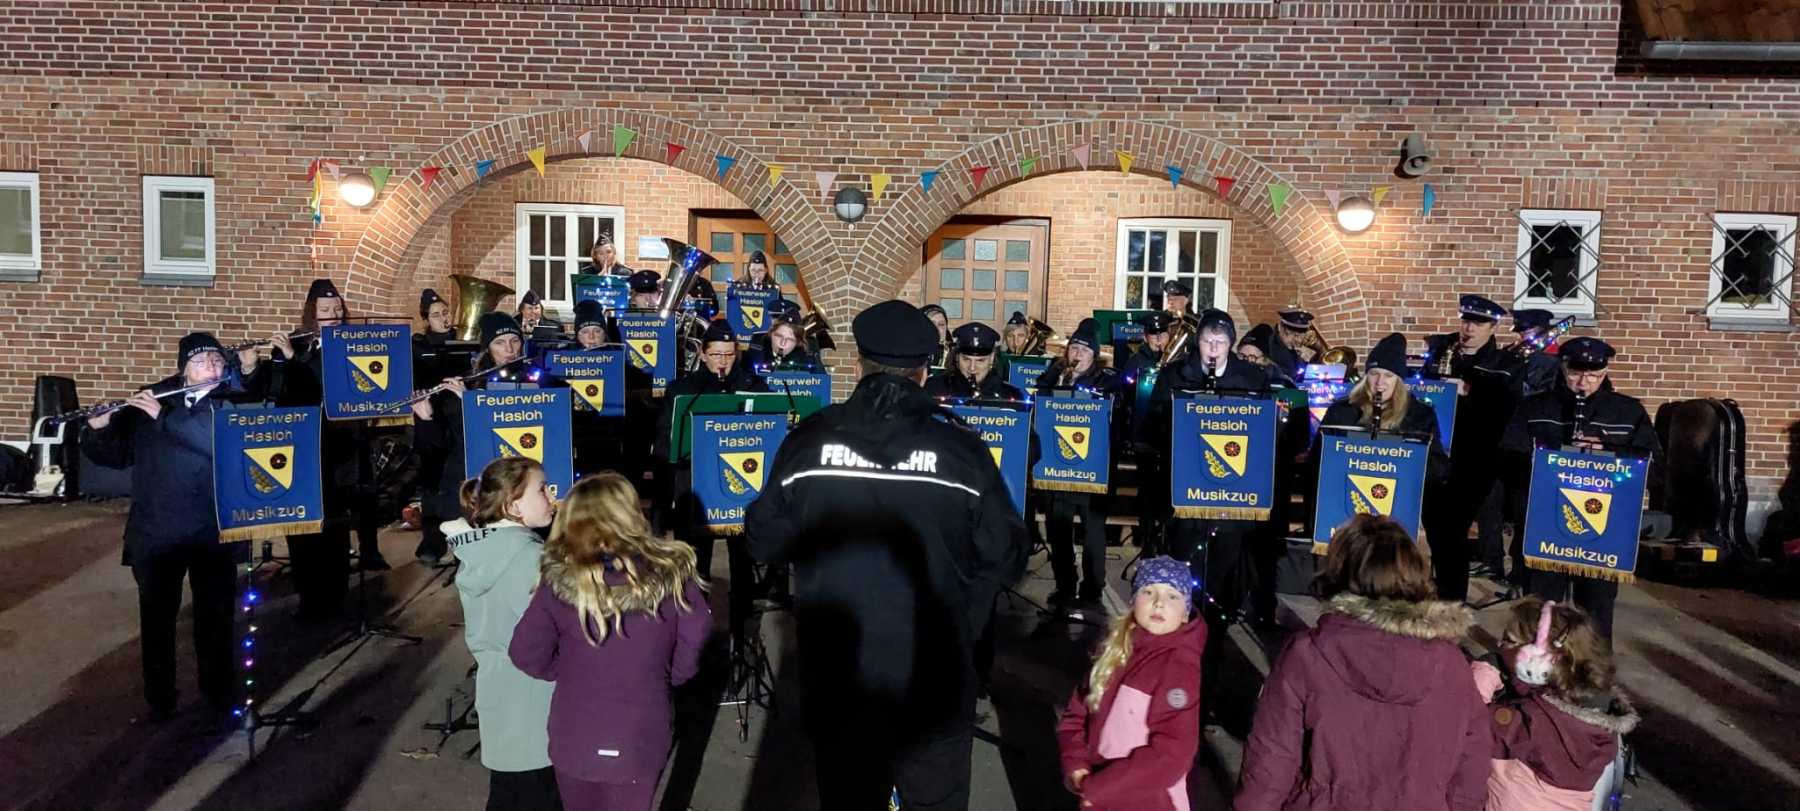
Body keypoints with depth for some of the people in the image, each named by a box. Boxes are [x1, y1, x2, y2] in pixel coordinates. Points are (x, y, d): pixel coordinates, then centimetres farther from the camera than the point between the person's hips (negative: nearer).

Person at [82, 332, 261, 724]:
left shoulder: (233, 403, -1)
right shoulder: (149, 400, 6)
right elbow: (115, 454, 8)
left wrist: (164, 416, -23)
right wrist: (98, 428, -12)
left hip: (212, 532, -2)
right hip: (155, 531, 2)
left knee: (215, 617, 5)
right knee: (156, 617, 9)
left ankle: (222, 697, 20)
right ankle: (159, 699, 25)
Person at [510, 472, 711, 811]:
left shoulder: (561, 579, -14)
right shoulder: (671, 570, -13)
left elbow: (527, 653, -12)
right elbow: (695, 634, -5)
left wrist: (571, 674, 6)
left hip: (574, 737, 0)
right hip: (641, 736, 0)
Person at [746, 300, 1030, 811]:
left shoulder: (808, 440, -8)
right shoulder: (961, 448, -12)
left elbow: (764, 544, 2)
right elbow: (1006, 562, -6)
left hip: (837, 686, 1)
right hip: (934, 689, -1)